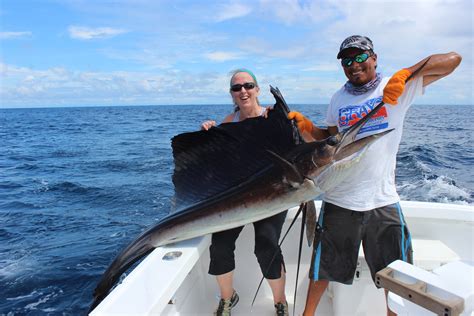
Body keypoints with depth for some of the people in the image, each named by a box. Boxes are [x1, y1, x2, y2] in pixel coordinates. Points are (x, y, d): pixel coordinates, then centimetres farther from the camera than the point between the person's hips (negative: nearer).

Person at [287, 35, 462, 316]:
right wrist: (305, 126, -2)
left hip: (382, 200, -2)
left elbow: (452, 59, -7)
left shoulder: (397, 87, -2)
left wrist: (405, 73, -20)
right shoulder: (339, 98, 8)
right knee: (323, 268, 15)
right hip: (339, 200, 2)